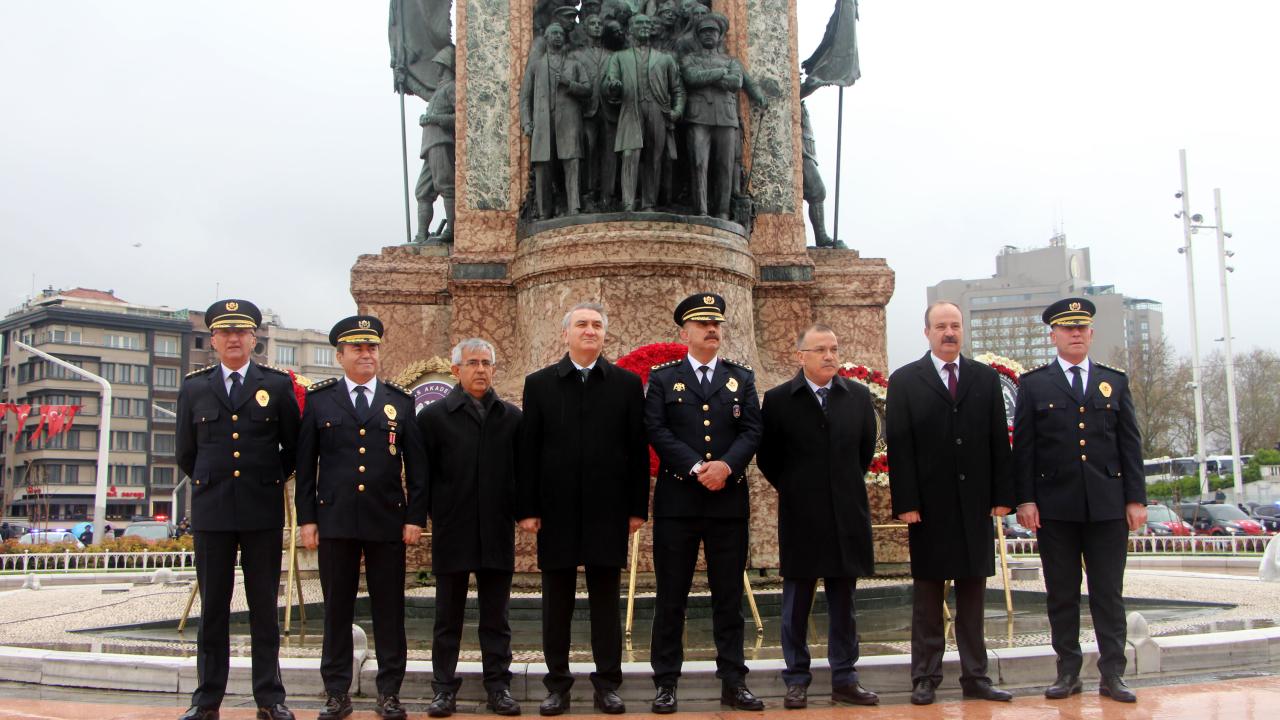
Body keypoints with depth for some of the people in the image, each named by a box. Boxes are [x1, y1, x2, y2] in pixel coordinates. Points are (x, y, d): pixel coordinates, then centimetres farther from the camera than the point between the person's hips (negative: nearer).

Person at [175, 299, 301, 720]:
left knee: (264, 608, 5)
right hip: (211, 511, 1)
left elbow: (294, 446, 9)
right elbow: (186, 453, 15)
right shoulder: (193, 388, 7)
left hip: (263, 512, -1)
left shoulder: (278, 385, 3)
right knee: (213, 607, 6)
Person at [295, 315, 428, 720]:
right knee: (337, 609, 6)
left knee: (389, 609, 4)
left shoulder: (400, 402, 8)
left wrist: (415, 517, 0)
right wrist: (306, 518, 1)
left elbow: (416, 465, 7)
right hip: (335, 520, 0)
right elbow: (305, 464, 6)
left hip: (387, 520, 0)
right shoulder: (319, 399, 7)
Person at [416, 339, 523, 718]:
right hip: (451, 532, -1)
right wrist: (422, 515, -6)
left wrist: (521, 510, -4)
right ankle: (444, 687, 16)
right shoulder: (434, 416, 1)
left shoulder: (511, 416, 6)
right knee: (448, 616, 8)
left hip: (498, 532, 1)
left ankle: (498, 686, 16)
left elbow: (521, 468, 5)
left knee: (496, 616, 8)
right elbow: (422, 471, -1)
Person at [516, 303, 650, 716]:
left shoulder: (627, 383, 5)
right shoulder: (539, 384, 5)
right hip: (557, 510, 0)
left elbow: (638, 450, 2)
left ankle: (607, 684, 15)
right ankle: (557, 684, 17)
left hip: (608, 510, 0)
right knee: (556, 601, 7)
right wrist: (526, 509, -3)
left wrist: (638, 507, -2)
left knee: (606, 600, 6)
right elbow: (528, 451, 2)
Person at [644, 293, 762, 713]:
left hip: (730, 501, 2)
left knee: (729, 597, 8)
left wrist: (726, 465, -15)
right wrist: (697, 467, -16)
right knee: (671, 598, 3)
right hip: (677, 501, -2)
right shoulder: (663, 378, 5)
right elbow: (656, 431, -6)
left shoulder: (742, 378, 12)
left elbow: (752, 431, 2)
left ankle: (733, 683, 16)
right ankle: (666, 683, 12)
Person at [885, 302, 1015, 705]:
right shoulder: (904, 381, 1)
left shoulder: (986, 379, 10)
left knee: (973, 596, 9)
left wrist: (1003, 496, 1)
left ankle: (975, 678, 16)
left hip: (976, 505, 3)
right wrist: (906, 503, -10)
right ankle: (925, 679, 12)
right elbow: (898, 447, -4)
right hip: (929, 506, -2)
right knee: (927, 597, 5)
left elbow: (999, 441, 8)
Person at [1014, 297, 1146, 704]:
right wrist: (1024, 499, -6)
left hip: (1108, 504, 1)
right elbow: (1023, 447, 1)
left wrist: (1136, 498, 2)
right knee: (1062, 594, 5)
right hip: (1055, 506, -1)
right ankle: (1068, 672, 14)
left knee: (1109, 593, 4)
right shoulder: (1033, 385, 5)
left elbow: (1130, 444, 9)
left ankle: (1112, 674, 11)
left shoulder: (1115, 382, 11)